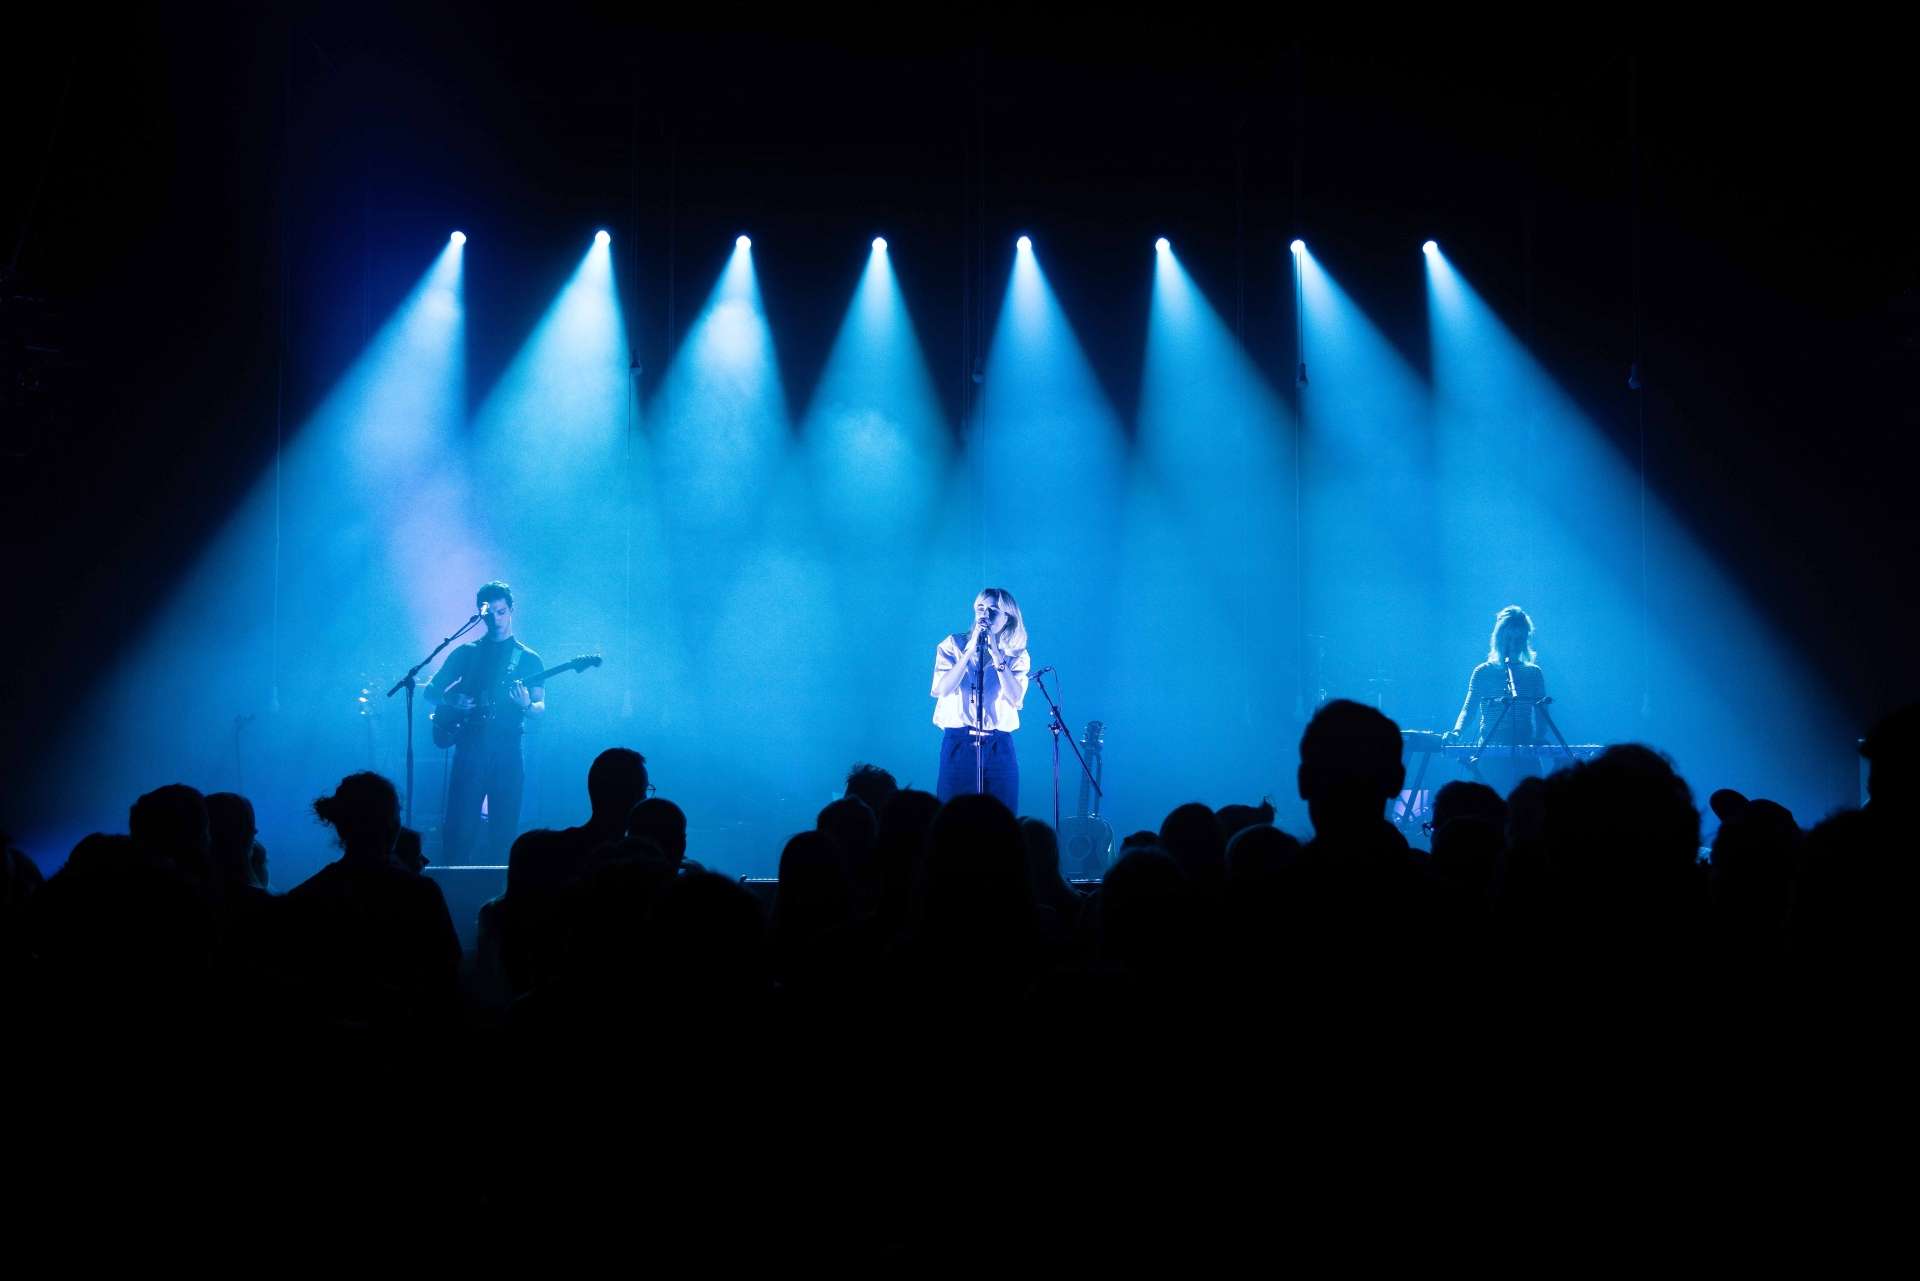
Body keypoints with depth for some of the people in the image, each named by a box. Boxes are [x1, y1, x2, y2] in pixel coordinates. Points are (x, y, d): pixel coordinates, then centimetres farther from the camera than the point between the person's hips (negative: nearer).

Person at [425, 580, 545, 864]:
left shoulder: (527, 658, 10)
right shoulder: (467, 653, 13)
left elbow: (541, 708, 5)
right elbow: (431, 691, 12)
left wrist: (526, 706, -18)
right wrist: (452, 700, -9)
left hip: (507, 752, 0)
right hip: (469, 749, 0)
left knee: (503, 832, -1)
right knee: (458, 828, -5)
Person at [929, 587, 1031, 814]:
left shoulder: (1017, 656, 8)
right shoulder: (953, 645, 5)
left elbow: (1015, 698, -9)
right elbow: (943, 690, -9)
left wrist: (996, 654, -14)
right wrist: (970, 650, -13)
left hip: (999, 746, 1)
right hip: (958, 743, -1)